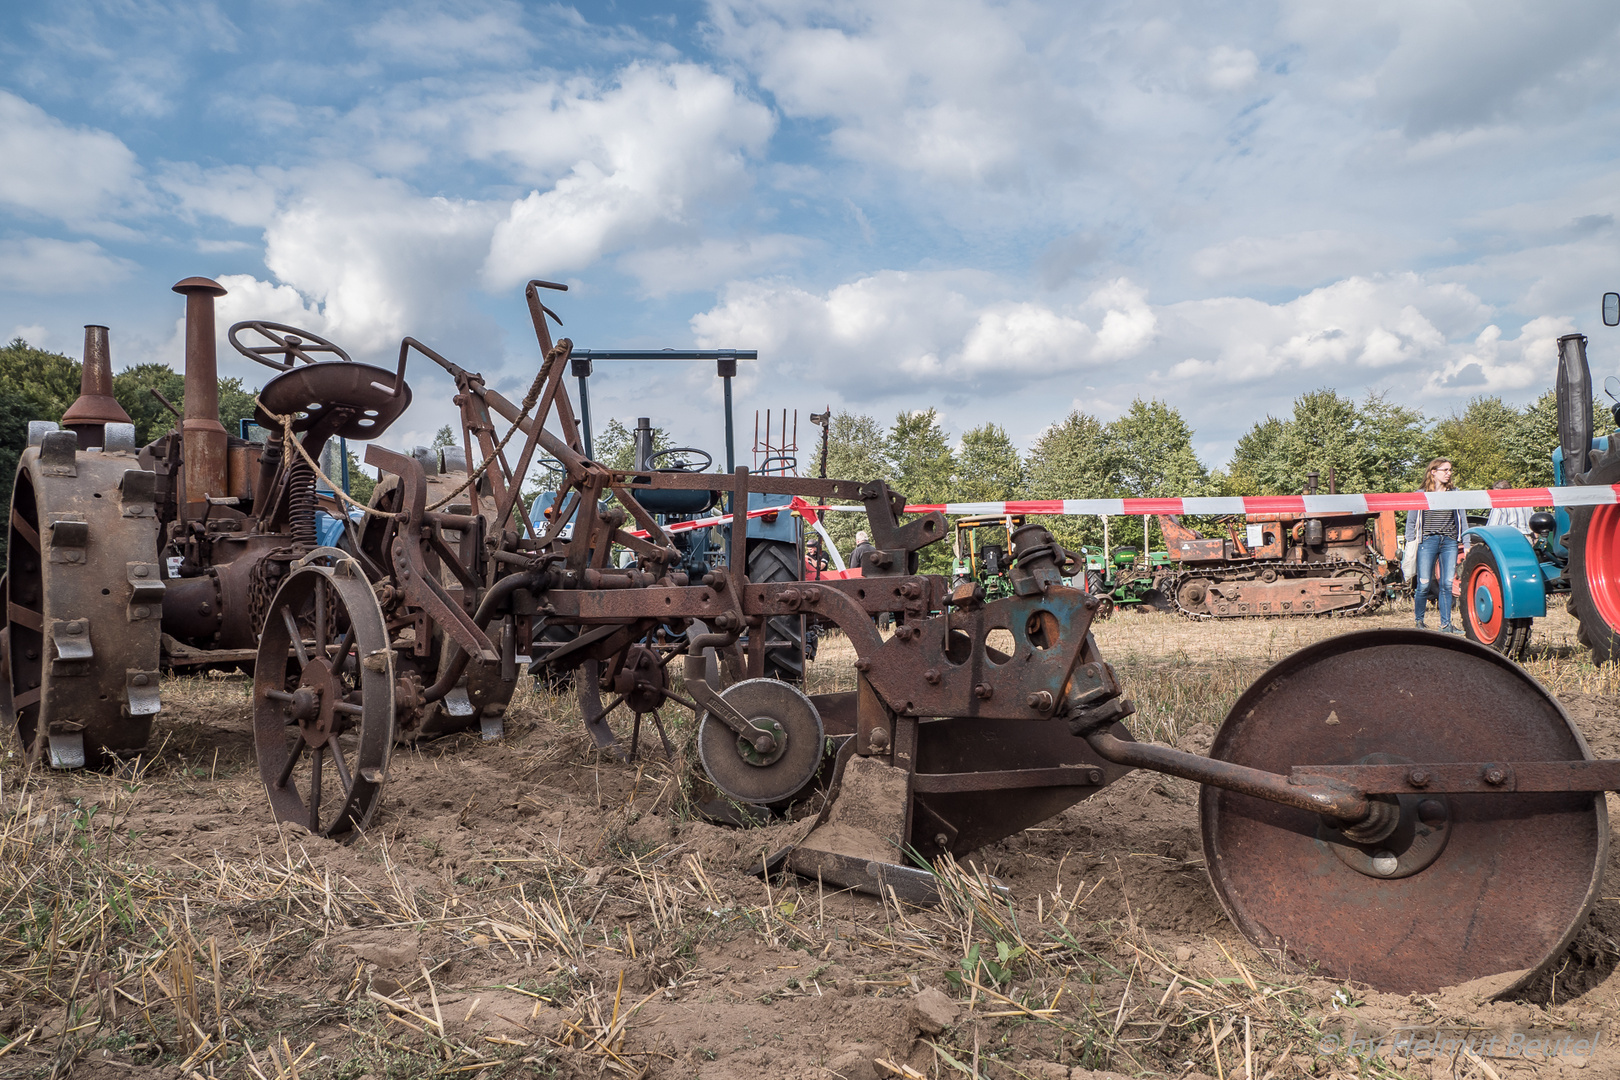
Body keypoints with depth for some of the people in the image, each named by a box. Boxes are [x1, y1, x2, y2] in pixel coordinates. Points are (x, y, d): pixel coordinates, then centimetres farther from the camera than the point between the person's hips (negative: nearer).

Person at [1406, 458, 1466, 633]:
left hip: (1450, 542, 3)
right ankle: (1419, 621, 12)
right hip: (1428, 541, -2)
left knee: (1447, 584, 0)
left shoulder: (1454, 493, 13)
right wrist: (1411, 542, 2)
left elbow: (1462, 518, 18)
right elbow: (1411, 521, 9)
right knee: (1424, 584, -5)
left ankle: (1446, 625, 6)